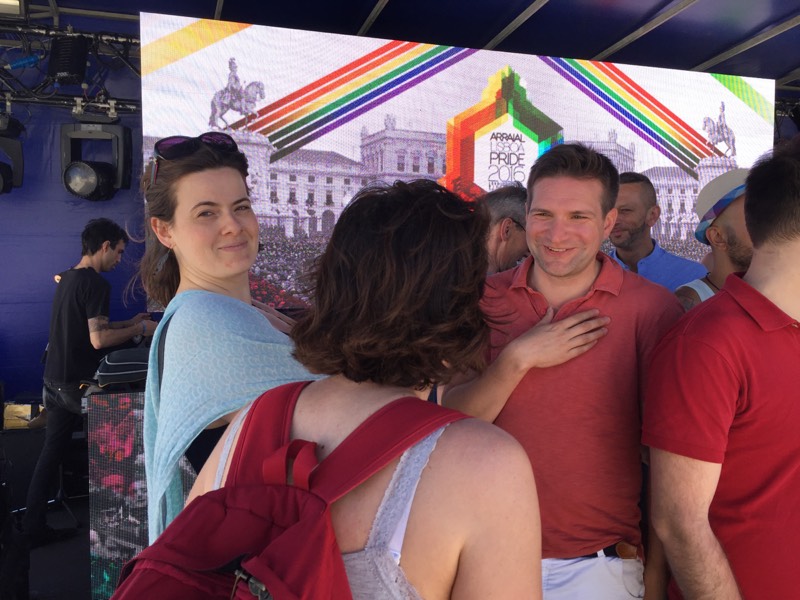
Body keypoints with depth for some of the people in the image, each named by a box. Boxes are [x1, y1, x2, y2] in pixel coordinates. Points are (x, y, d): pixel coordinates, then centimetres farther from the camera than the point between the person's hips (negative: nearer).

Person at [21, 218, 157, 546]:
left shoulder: (66, 278, 12)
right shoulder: (96, 283, -18)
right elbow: (98, 340, -23)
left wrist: (127, 323, 19)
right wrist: (140, 329, -12)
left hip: (54, 380, 8)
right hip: (77, 384, -8)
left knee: (51, 450, 12)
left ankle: (34, 525, 17)